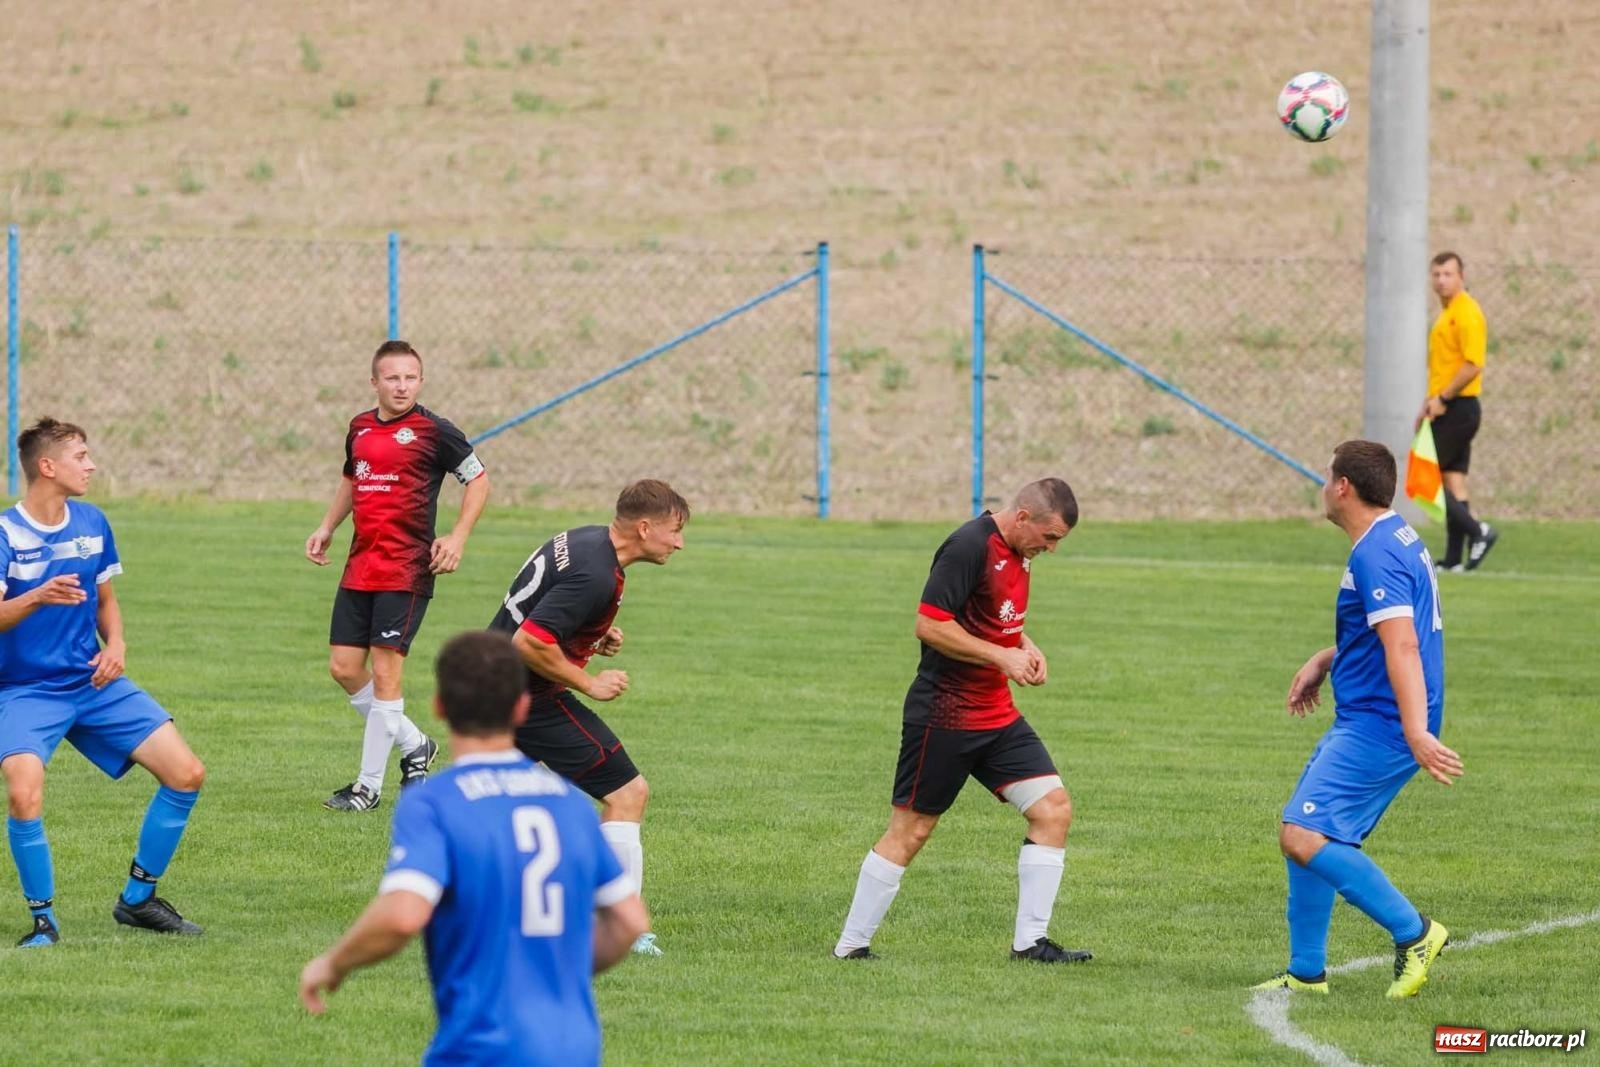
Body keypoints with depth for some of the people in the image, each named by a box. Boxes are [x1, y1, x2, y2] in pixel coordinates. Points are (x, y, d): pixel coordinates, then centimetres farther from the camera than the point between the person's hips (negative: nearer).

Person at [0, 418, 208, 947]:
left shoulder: (91, 522, 5)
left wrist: (115, 645, -1)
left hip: (94, 684, 6)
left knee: (186, 773, -4)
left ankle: (137, 899, 13)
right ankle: (43, 918, -8)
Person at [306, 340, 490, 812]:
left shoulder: (433, 431, -7)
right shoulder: (360, 429, 11)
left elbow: (478, 480, 0)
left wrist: (457, 538, -10)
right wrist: (327, 527, 17)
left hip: (406, 571, -7)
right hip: (360, 567, 7)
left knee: (385, 672, -8)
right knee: (344, 667, 5)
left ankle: (369, 786, 0)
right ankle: (414, 745, 24)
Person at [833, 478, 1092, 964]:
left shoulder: (1017, 554, 10)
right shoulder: (969, 547, -18)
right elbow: (929, 624, -22)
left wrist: (1026, 647, 6)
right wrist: (1002, 656, -20)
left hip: (997, 716, 9)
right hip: (945, 716, -9)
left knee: (1053, 809, -1)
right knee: (909, 830, -1)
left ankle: (1030, 940, 3)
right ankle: (851, 945, 9)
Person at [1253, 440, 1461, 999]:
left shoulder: (1376, 555, -18)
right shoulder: (1399, 541, 16)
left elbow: (1402, 645, -28)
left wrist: (1417, 733, -35)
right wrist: (1324, 661, 27)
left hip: (1376, 727, -11)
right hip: (1365, 724, 11)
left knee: (1304, 837, -17)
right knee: (1302, 835, 14)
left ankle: (1413, 932, -12)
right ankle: (1306, 973, 17)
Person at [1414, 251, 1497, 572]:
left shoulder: (1467, 314, -14)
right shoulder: (1447, 314, 18)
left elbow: (1473, 365, -22)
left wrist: (1442, 398, -18)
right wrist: (1430, 402, 20)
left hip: (1457, 409, -10)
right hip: (1450, 409, 10)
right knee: (1454, 482, 7)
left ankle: (1477, 531, -7)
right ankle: (1454, 559, 7)